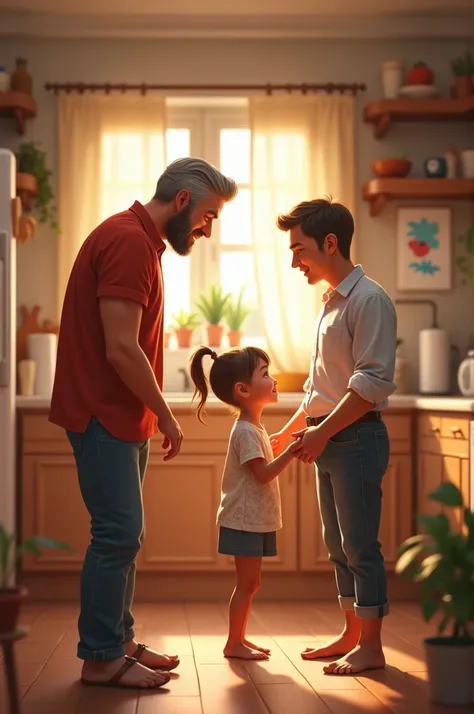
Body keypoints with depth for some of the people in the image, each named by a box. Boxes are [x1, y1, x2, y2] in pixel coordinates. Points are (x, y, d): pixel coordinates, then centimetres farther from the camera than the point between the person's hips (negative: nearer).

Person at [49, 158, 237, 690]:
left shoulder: (138, 240, 16)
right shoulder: (129, 242, -17)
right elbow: (121, 350, -23)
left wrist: (152, 416, 14)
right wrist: (166, 416, -13)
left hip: (122, 417, 10)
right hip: (105, 415, -10)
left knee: (123, 533, 13)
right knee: (119, 532, -7)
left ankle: (119, 641, 21)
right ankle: (100, 659, 1)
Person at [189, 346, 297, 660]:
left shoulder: (254, 427, 13)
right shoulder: (246, 431, -19)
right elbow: (263, 473, -23)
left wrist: (290, 447, 13)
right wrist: (292, 451, -26)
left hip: (254, 519, 10)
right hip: (244, 520, -10)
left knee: (250, 583, 14)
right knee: (247, 582, -4)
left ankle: (239, 638, 22)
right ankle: (234, 643, 4)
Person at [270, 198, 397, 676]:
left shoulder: (368, 299, -12)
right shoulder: (331, 302, 16)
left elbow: (373, 382, -19)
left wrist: (322, 431, -19)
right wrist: (289, 433, 19)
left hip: (357, 437, -9)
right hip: (328, 439, 9)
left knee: (359, 545, -4)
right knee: (338, 544, 13)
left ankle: (370, 647, 3)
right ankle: (351, 635, 23)